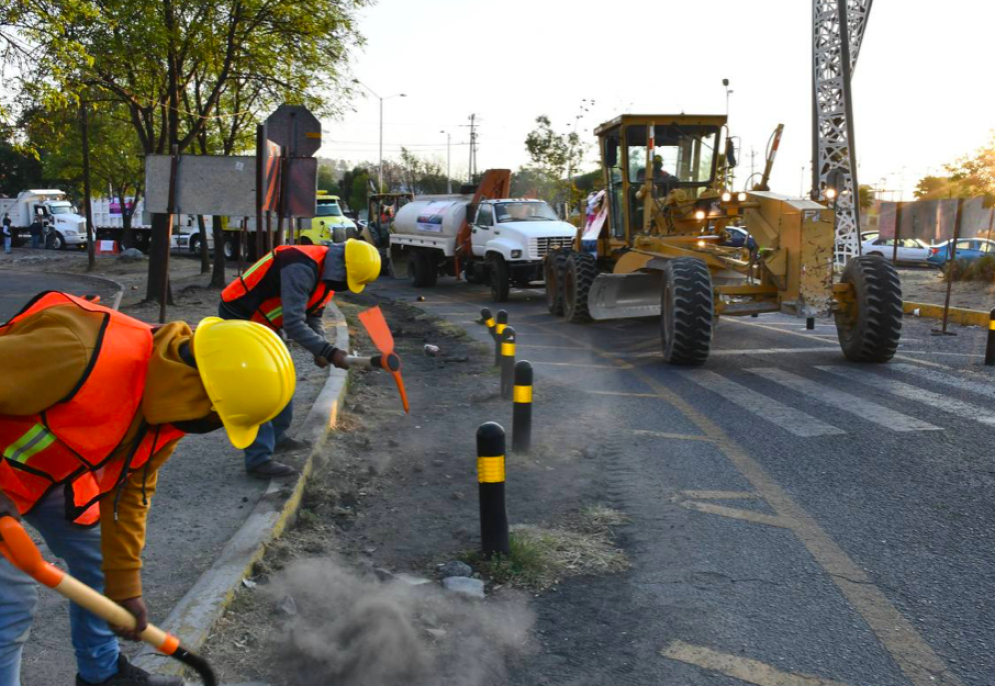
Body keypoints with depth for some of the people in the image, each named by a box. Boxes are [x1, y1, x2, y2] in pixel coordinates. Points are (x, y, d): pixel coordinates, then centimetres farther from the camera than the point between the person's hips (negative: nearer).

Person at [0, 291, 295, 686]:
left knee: (98, 559, 14)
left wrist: (124, 587, 1)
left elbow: (130, 492, -1)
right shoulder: (81, 355, -40)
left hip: (51, 469, 8)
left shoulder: (169, 399, -11)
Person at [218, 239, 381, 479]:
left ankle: (277, 437, 33)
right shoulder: (302, 269, -31)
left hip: (263, 322, 10)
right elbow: (294, 324, -35)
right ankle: (259, 459, -7)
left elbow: (312, 317, 11)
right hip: (239, 318, -10)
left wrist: (320, 350, -4)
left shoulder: (326, 273, 1)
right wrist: (328, 351, -35)